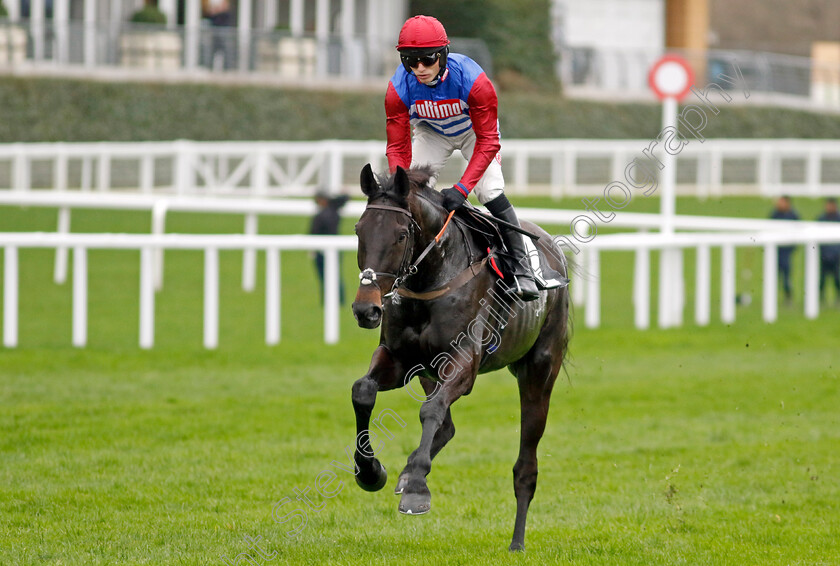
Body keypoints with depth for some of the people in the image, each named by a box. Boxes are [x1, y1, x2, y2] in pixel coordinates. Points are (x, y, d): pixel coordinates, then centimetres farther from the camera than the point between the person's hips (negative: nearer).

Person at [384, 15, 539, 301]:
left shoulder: (472, 80, -39)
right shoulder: (399, 89, -31)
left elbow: (487, 142, -35)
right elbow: (398, 148, -25)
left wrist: (462, 188, -45)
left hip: (474, 129, -3)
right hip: (431, 133, 3)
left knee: (490, 191, -18)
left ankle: (522, 268, -9)